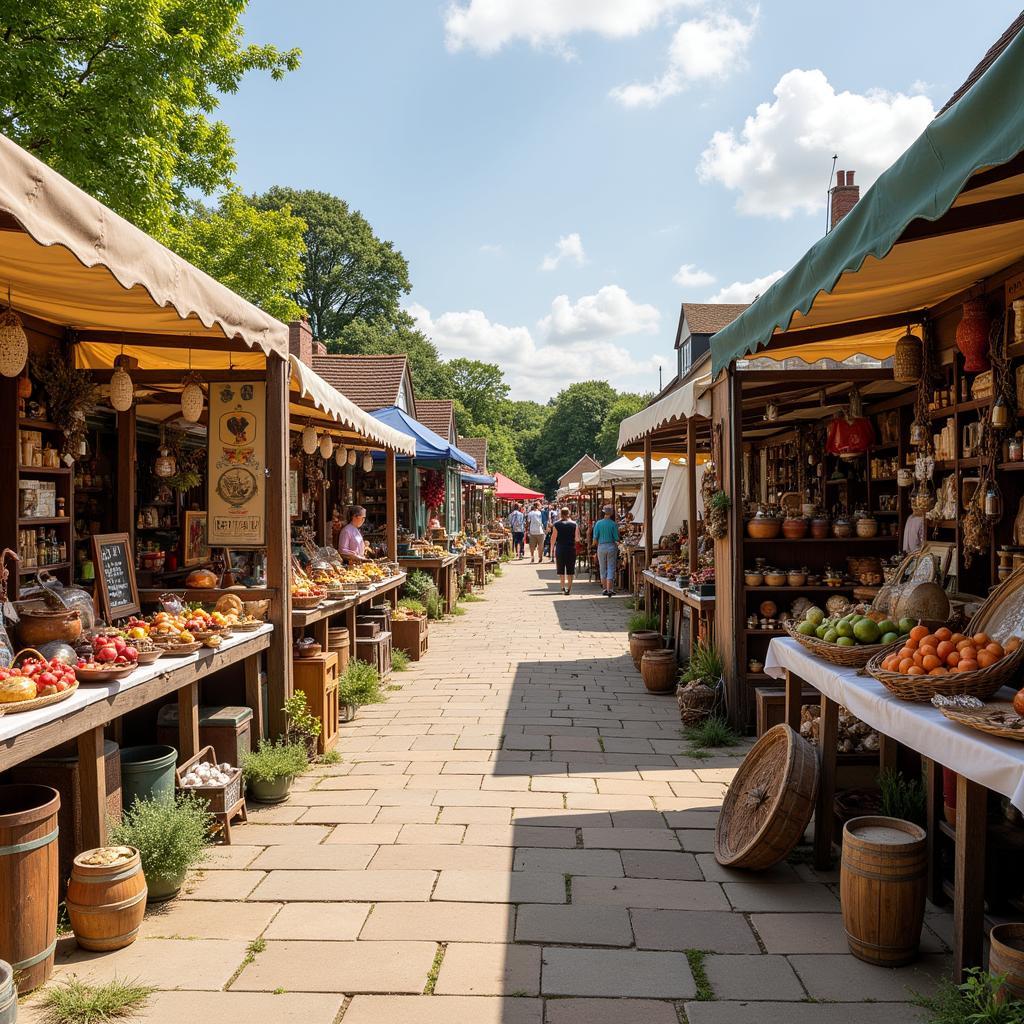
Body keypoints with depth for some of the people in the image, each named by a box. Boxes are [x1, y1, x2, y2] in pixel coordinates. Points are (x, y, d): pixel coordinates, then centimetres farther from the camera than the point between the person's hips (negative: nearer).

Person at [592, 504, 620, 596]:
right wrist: (617, 544, 13)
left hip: (601, 547, 2)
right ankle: (610, 589, -3)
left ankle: (605, 589, 16)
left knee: (602, 568, 12)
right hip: (611, 546, -1)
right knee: (611, 568, 3)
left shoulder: (598, 523, -4)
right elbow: (616, 538, -8)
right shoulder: (613, 524, -8)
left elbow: (595, 538, -3)